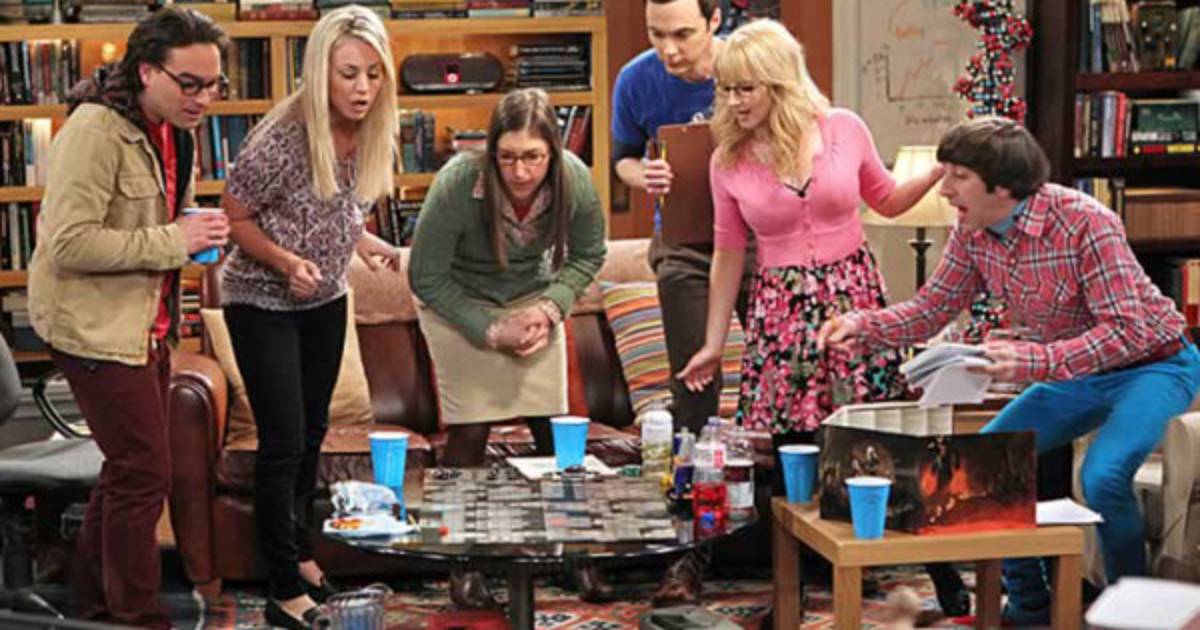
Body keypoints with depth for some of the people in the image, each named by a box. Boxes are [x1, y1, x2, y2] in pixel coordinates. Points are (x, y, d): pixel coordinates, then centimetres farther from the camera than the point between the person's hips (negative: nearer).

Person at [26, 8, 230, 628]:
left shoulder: (174, 131, 8)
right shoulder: (95, 130, -21)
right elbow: (68, 244, -26)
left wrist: (195, 232, 2)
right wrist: (172, 242, -25)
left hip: (147, 323, 9)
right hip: (95, 326, -9)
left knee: (130, 466, 18)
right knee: (145, 472, -6)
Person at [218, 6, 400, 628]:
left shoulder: (367, 134, -7)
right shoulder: (282, 138, -28)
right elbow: (235, 217, -17)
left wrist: (368, 244, -4)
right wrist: (285, 261, -30)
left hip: (325, 301, 7)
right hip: (263, 304, -6)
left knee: (312, 433, 17)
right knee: (283, 443, -5)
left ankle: (299, 552, 35)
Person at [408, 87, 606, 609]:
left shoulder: (574, 180, -23)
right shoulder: (457, 184, -32)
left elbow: (588, 254, -3)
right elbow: (427, 277, -19)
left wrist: (551, 307, -18)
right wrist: (491, 331, -22)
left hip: (532, 296, 3)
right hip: (459, 303, -3)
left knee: (554, 427, -1)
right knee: (470, 431, -9)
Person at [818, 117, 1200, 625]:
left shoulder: (1084, 223, -29)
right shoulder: (973, 233, -8)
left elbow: (1127, 331, -32)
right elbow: (932, 308, 1)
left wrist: (1034, 362, -43)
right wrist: (862, 326, -17)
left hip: (1153, 364, -8)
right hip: (1076, 371, 8)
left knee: (1103, 477, -30)